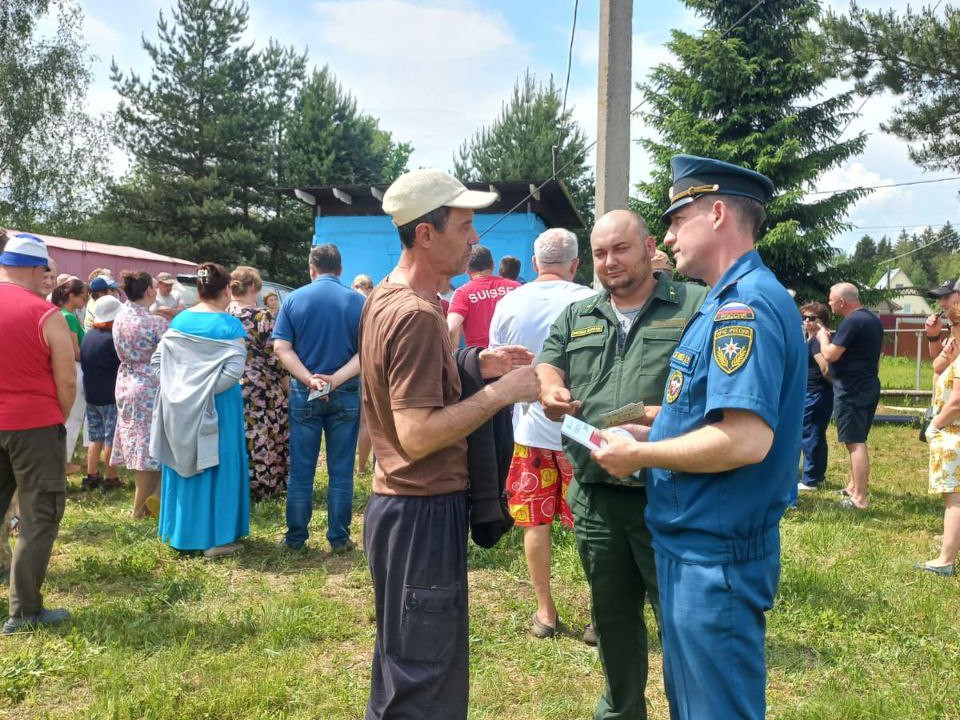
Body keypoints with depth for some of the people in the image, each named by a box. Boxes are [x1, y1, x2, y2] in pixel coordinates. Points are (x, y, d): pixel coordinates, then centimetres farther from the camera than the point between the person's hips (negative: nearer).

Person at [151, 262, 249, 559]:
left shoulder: (179, 321, 3)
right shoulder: (229, 325, -13)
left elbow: (157, 360, 3)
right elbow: (234, 370, -22)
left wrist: (178, 386, 6)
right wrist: (209, 389, -11)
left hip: (180, 408, 5)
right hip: (218, 409, -5)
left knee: (183, 464, 15)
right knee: (217, 467, 4)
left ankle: (181, 533, 25)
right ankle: (216, 538, 9)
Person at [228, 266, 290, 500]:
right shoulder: (262, 317, -13)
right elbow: (274, 356, -12)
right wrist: (286, 380, 1)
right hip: (260, 391, -5)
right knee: (261, 441, 5)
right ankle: (258, 488, 12)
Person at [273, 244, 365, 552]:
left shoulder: (293, 299, 0)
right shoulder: (357, 301, -3)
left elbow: (281, 347, -7)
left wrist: (310, 380, -15)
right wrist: (336, 379, -17)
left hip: (303, 394, 1)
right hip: (346, 395, -1)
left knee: (301, 470, 9)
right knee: (341, 470, 7)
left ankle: (295, 537, 17)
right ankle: (339, 538, 12)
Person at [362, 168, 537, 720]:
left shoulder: (385, 298, 10)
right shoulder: (416, 314, -21)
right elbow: (417, 436, -26)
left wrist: (474, 367, 9)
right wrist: (501, 391, -20)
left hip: (402, 504, 10)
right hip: (424, 513, -10)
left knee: (402, 667, 23)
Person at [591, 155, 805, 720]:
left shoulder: (745, 304, -21)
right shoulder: (729, 302, 12)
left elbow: (745, 439, -30)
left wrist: (639, 455, -18)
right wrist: (647, 434, 10)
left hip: (716, 556, -10)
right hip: (697, 543, 10)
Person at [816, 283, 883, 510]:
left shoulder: (852, 321, -18)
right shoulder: (873, 319, 14)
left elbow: (830, 355, -20)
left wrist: (823, 338, -2)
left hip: (851, 389, -10)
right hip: (868, 386, 10)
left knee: (855, 442, -8)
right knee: (857, 440, 19)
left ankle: (859, 498, -8)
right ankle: (854, 486, 30)